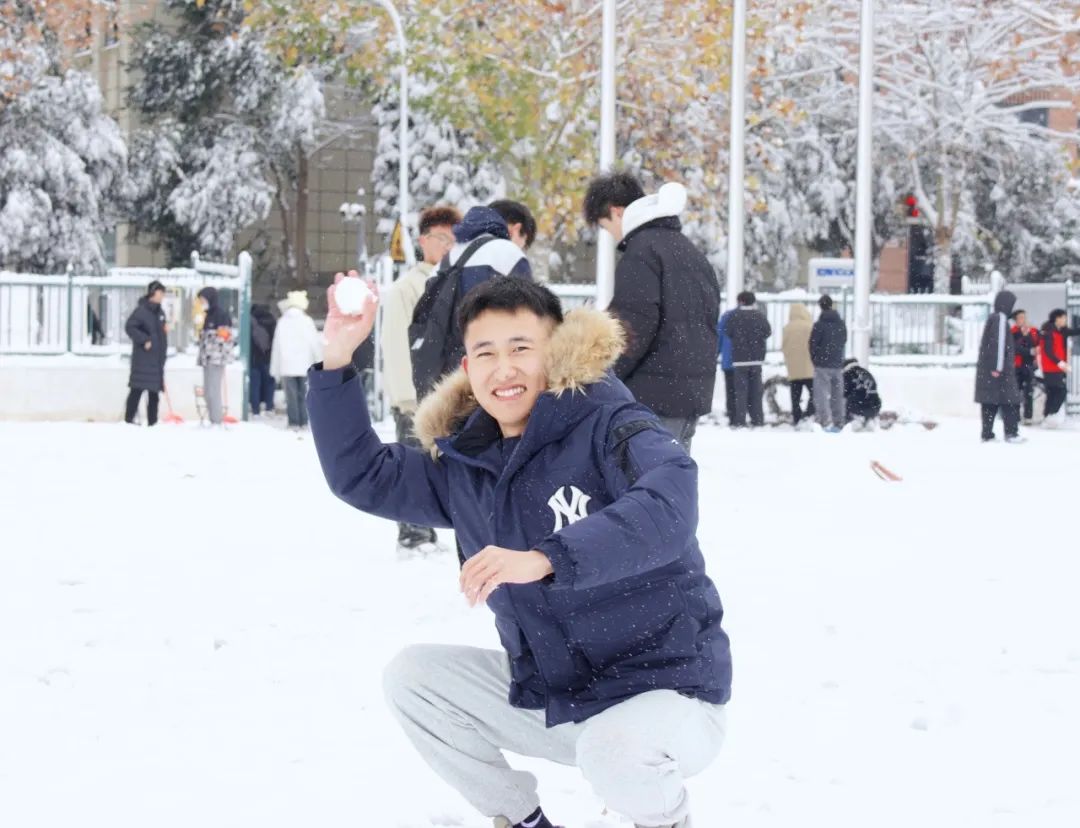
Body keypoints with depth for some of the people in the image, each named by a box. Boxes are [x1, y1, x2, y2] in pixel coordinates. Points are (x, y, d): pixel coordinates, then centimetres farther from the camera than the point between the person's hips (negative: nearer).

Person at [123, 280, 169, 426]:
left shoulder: (160, 312, 15)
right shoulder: (142, 310, -10)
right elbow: (130, 327, -17)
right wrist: (144, 340, -19)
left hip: (157, 357, 8)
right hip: (143, 357, -8)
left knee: (155, 389, 8)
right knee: (138, 388, -9)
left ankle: (152, 421, 12)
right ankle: (129, 418, -6)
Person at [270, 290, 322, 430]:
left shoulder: (282, 321, 0)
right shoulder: (307, 321, -3)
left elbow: (277, 345, 1)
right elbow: (315, 342, -1)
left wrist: (276, 369, 6)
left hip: (287, 366, 0)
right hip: (304, 365, 0)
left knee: (291, 395, 2)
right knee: (304, 395, 6)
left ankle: (294, 422, -2)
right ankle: (304, 422, 3)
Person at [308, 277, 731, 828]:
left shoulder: (605, 423, -15)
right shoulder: (465, 465, 6)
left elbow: (668, 503, -35)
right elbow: (361, 476, 12)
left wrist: (546, 559, -45)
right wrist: (337, 360, 0)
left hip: (662, 684, -7)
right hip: (548, 695, 7)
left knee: (617, 750, -38)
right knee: (412, 674, -2)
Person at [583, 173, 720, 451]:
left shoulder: (641, 250, -10)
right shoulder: (689, 250, 20)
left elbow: (634, 325, -18)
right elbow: (710, 313, 23)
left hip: (654, 396, -9)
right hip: (694, 392, 9)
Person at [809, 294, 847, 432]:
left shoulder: (819, 325, -13)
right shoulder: (842, 325, 7)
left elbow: (813, 345, -7)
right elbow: (843, 343, 14)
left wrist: (815, 360, 9)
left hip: (822, 365, -6)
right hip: (838, 365, 6)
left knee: (821, 394, -6)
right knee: (837, 395, 12)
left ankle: (826, 422, -20)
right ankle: (839, 422, 14)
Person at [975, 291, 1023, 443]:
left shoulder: (992, 318, 18)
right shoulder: (1001, 318, -10)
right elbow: (999, 343, -17)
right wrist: (998, 367, -21)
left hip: (986, 370, 9)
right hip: (999, 370, -9)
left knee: (990, 402, 7)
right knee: (1010, 401, -6)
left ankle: (987, 434, 4)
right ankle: (1011, 433, -8)